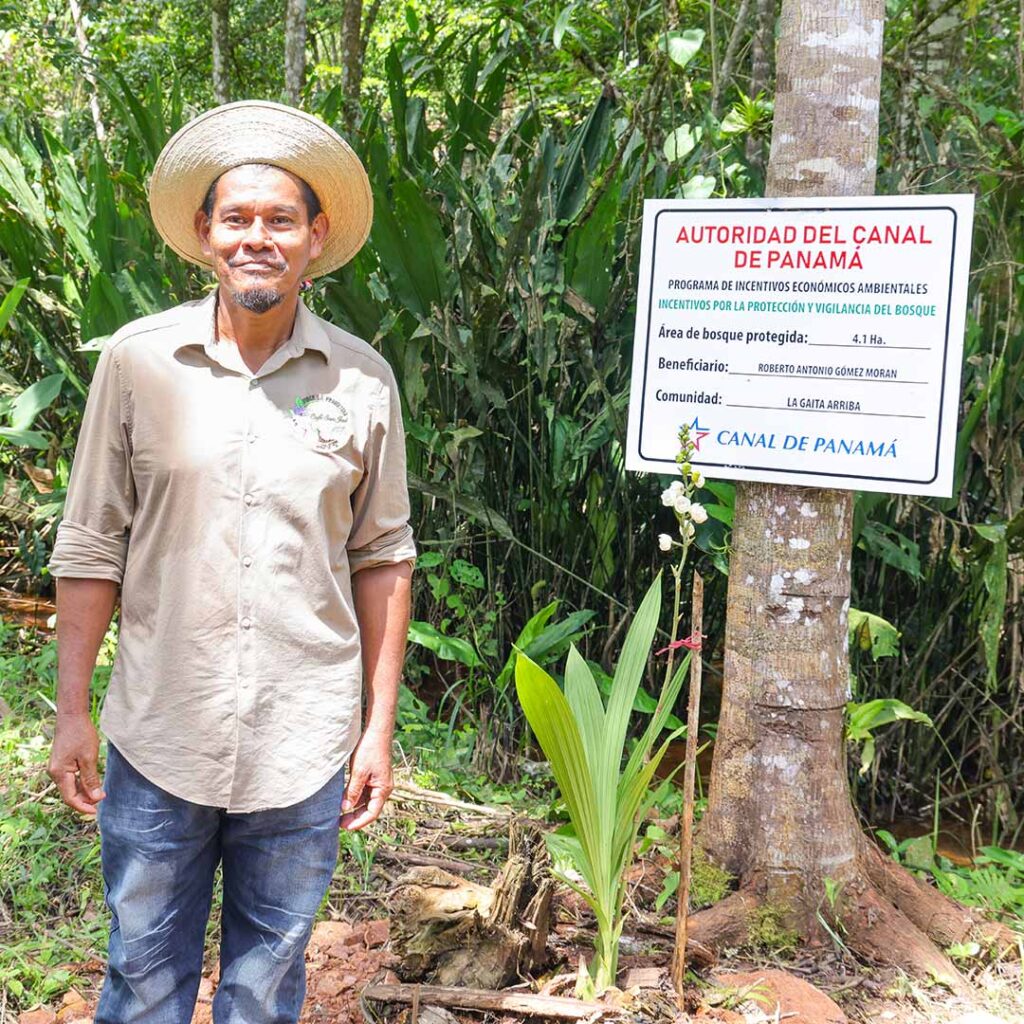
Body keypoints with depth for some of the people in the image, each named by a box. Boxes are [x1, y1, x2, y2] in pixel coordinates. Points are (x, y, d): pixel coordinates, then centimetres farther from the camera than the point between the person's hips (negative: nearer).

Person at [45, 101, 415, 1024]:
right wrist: (72, 708, 1)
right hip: (159, 739, 0)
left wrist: (380, 725, 4)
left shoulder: (362, 379, -1)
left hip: (303, 745, 1)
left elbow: (383, 557, 4)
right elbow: (90, 547, 1)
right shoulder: (139, 360, -4)